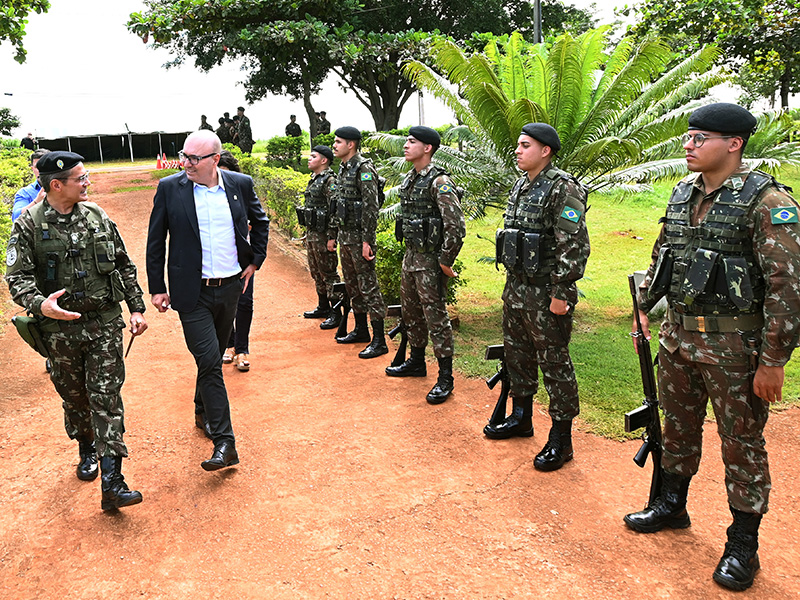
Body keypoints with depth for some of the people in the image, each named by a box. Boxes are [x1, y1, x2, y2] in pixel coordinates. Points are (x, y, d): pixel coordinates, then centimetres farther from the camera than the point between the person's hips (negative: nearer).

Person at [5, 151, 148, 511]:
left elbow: (124, 266, 10)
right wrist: (39, 304, -27)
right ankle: (87, 450, 42)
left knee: (106, 397, -5)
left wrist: (137, 308, 7)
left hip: (105, 323, 1)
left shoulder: (97, 217, 4)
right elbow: (17, 276, -7)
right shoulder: (28, 225, -4)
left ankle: (111, 482, -6)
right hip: (60, 327, 0)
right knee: (74, 397, 14)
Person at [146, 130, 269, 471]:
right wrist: (157, 287, 0)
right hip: (193, 292, -3)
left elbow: (260, 222, 18)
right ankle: (224, 444, -4)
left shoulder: (241, 185, 0)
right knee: (209, 361, -9)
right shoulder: (169, 188, -5)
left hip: (231, 288, 3)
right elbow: (155, 241, 1)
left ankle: (203, 413, 41)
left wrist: (255, 261, 11)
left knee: (214, 357, 17)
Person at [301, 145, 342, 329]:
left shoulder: (330, 181, -15)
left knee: (329, 273, -5)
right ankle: (323, 307, 30)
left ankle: (336, 314, 1)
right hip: (311, 234, 10)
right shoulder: (313, 180, 16)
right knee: (317, 273, 17)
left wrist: (331, 237, -23)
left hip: (323, 235, -10)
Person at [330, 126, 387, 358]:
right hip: (345, 237, 10)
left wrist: (367, 241, -23)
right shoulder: (342, 169, 16)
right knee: (352, 285, 16)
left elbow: (371, 207, -19)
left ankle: (379, 341, -3)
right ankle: (361, 330, 30)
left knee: (368, 286, -8)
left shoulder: (364, 168, -13)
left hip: (360, 238, -10)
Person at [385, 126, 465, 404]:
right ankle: (416, 362, 36)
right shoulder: (409, 179, 11)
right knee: (411, 311, 19)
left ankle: (445, 379, 3)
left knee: (435, 316, -5)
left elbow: (456, 226, -23)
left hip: (430, 259, -9)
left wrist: (445, 261, -20)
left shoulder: (439, 181, -17)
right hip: (411, 255, 9)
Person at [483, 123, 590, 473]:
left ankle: (561, 440, 12)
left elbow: (575, 246, -20)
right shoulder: (520, 187, 12)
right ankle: (521, 418, 37)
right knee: (517, 355, 19)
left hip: (546, 295, -9)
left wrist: (560, 294, -21)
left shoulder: (563, 189, -15)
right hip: (516, 288, 9)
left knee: (554, 365, 1)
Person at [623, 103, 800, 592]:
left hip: (732, 346, -6)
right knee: (678, 427, 19)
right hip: (677, 335, 7)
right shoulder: (683, 193, 7)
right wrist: (643, 308, 16)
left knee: (742, 443, 7)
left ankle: (743, 546, 22)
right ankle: (672, 506, 39)